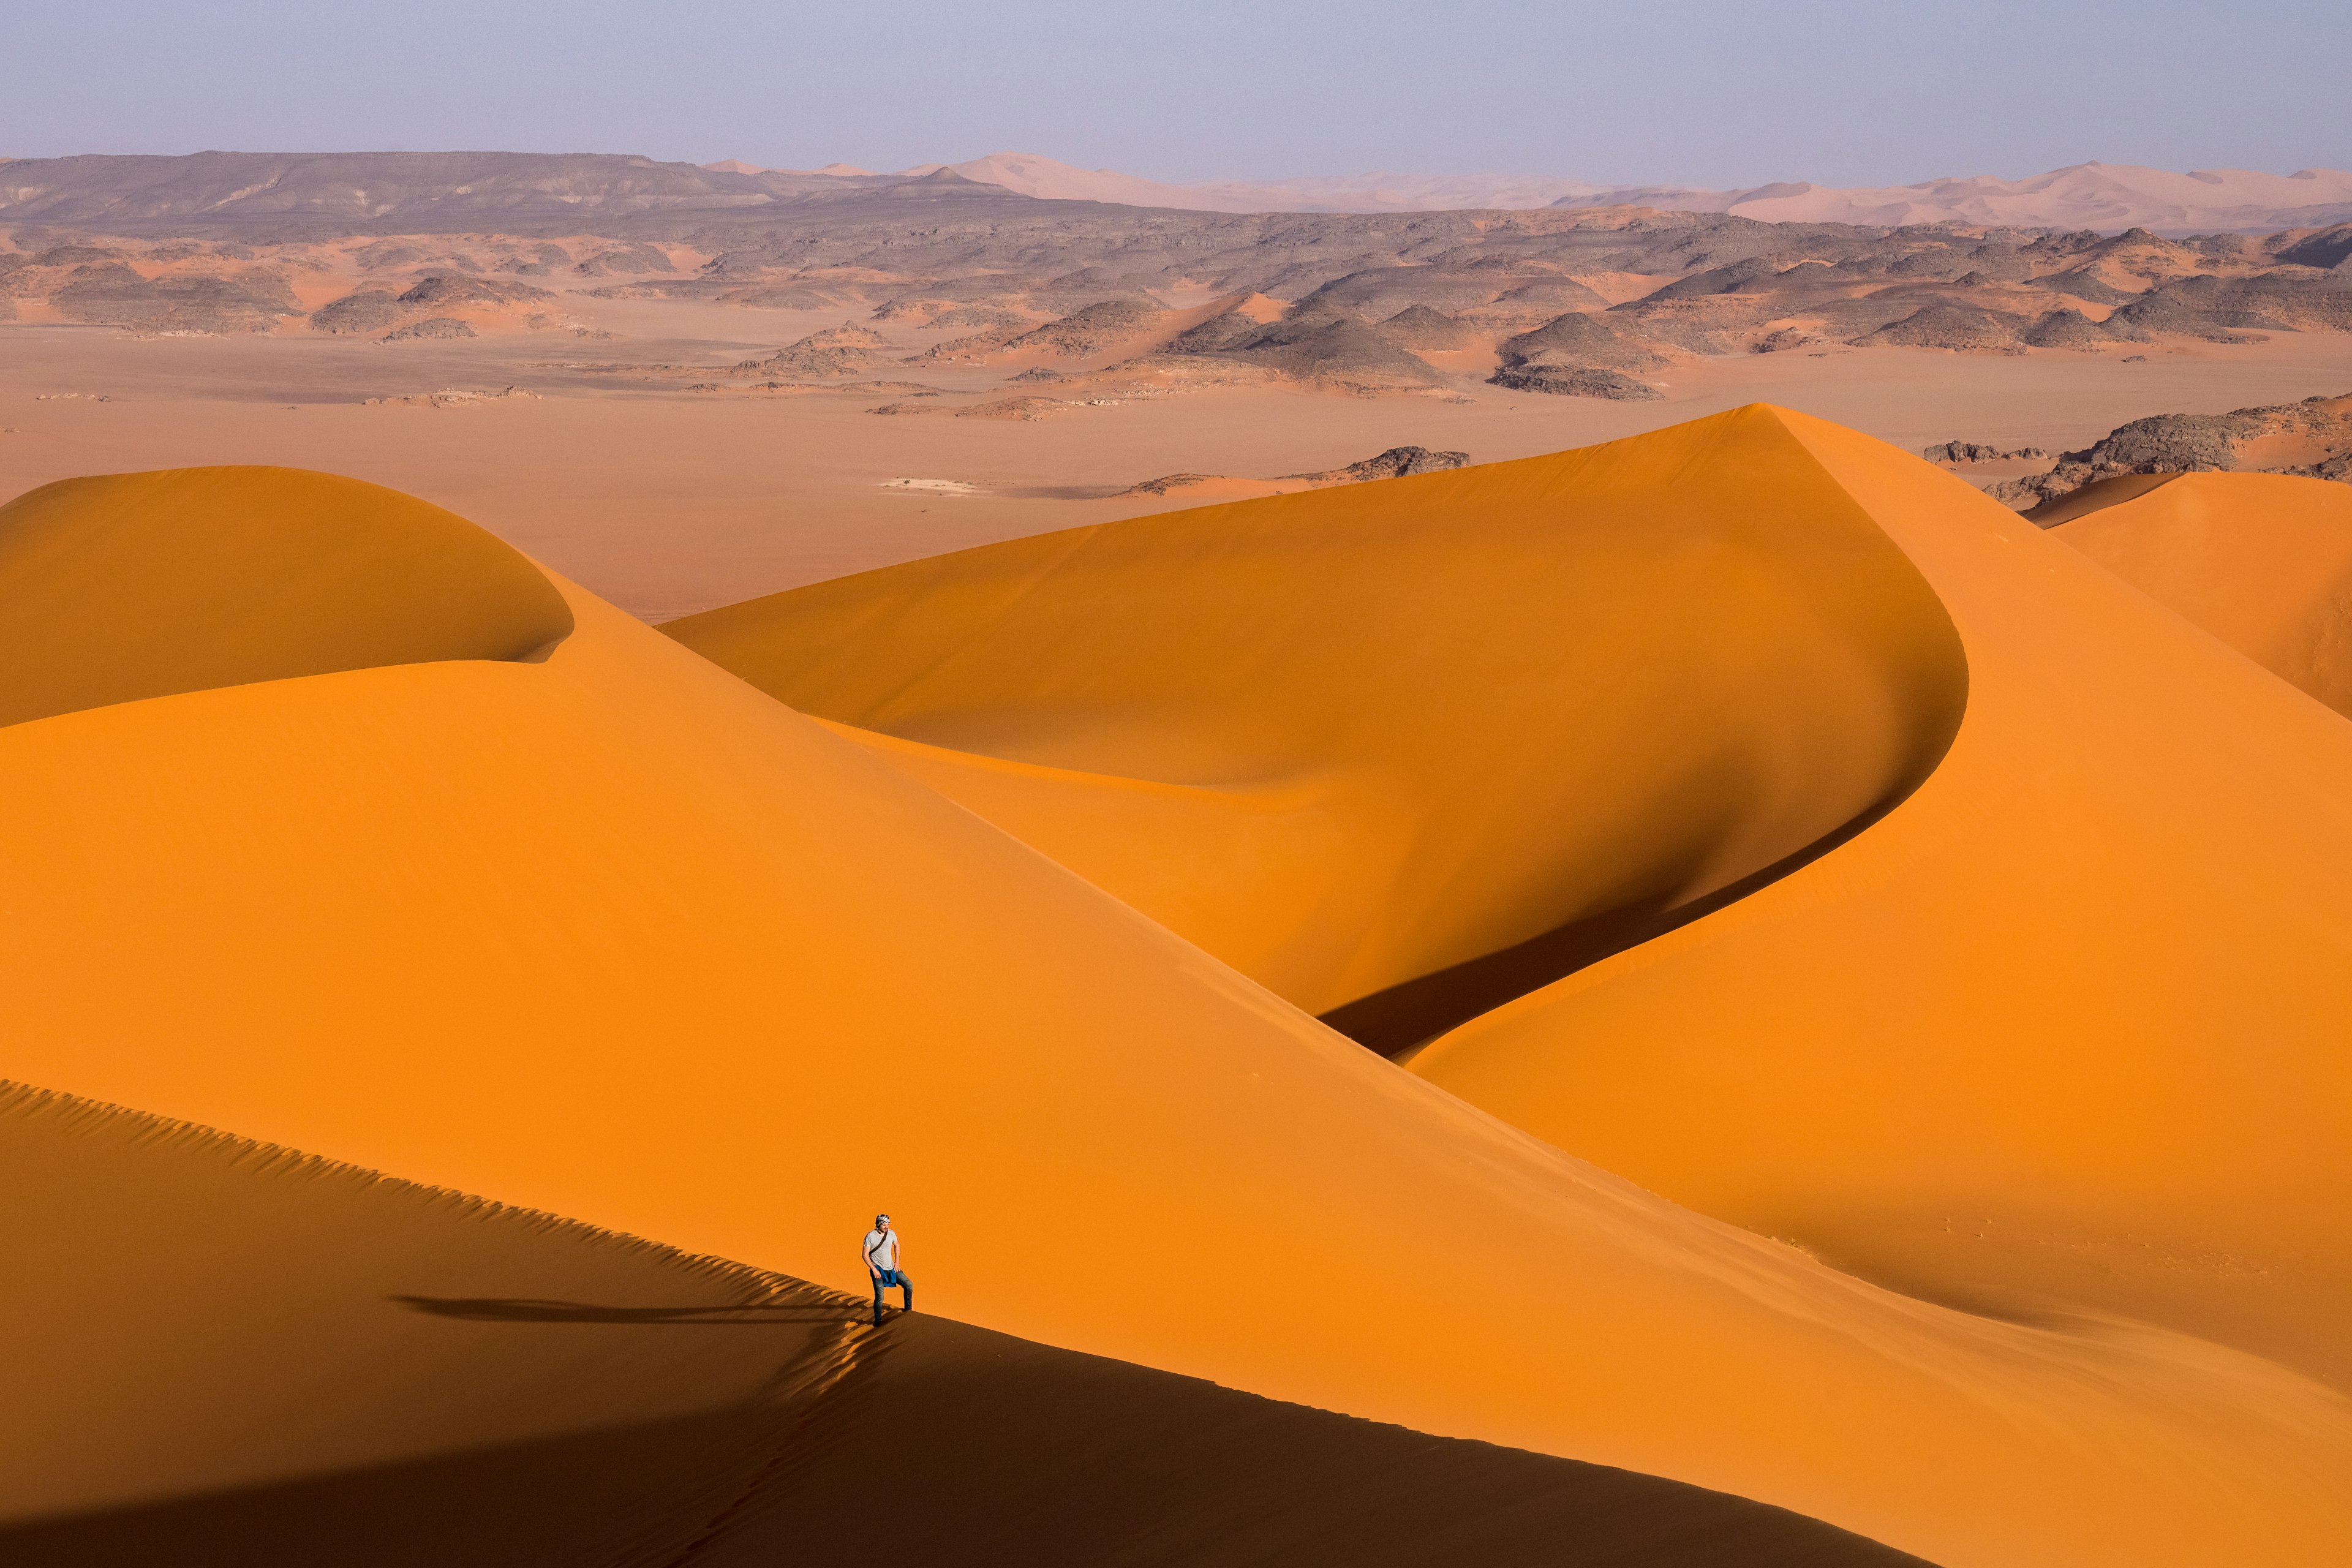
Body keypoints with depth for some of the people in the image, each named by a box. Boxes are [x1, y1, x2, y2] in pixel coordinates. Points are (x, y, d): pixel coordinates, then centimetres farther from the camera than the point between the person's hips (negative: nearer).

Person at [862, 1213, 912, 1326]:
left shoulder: (891, 1233, -1)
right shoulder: (870, 1236, -15)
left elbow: (897, 1246, 19)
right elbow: (865, 1255, -11)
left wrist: (897, 1261, 9)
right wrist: (874, 1269, -17)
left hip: (891, 1268, 5)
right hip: (878, 1270, -5)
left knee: (909, 1284, 1)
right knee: (879, 1297, -11)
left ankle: (908, 1309, 18)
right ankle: (878, 1321, 5)